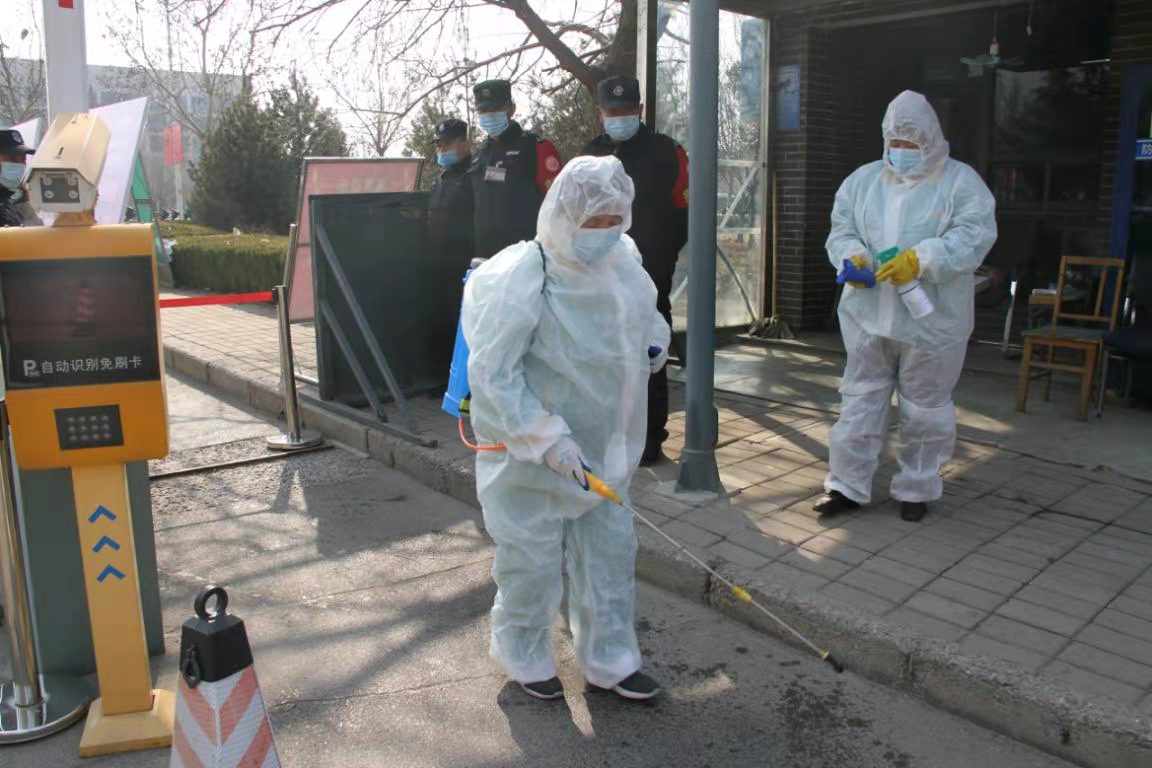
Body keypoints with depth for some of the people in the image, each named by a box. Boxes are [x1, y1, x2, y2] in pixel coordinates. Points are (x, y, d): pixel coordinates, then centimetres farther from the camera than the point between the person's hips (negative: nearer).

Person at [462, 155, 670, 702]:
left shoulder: (623, 263, 0)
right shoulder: (521, 279, -23)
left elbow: (644, 313, 22)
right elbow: (491, 373, -25)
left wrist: (655, 341, -2)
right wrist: (549, 441, -30)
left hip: (600, 448, 7)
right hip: (529, 451, -6)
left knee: (610, 549, 14)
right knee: (531, 559, 8)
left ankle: (609, 660, 33)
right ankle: (524, 658, 34)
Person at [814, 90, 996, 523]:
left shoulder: (960, 181, -3)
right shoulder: (863, 180, 10)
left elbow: (974, 234, -14)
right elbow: (841, 229, 8)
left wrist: (920, 258, -27)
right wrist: (853, 257, -15)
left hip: (930, 321, -3)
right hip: (868, 316, 3)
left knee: (926, 407, 9)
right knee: (860, 400, 6)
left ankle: (916, 489, 24)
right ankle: (848, 484, 15)